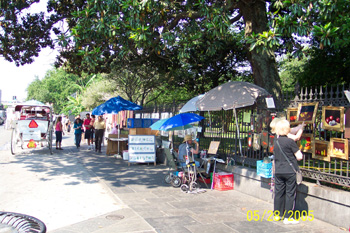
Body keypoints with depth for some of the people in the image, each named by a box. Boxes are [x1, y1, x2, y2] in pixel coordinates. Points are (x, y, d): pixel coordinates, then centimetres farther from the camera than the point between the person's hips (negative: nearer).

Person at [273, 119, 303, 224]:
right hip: (290, 171, -5)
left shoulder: (276, 141, 4)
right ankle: (288, 217, 7)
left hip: (278, 171, 5)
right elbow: (299, 157, -12)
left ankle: (277, 214, 22)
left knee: (279, 193, 13)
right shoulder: (290, 141, -14)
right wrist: (300, 154, 12)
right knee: (290, 194, 3)